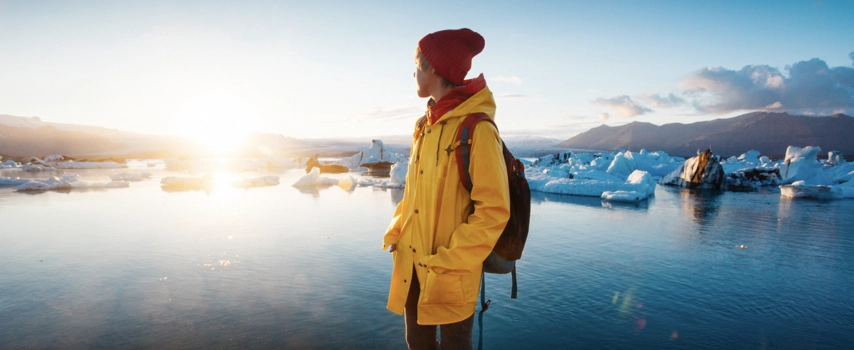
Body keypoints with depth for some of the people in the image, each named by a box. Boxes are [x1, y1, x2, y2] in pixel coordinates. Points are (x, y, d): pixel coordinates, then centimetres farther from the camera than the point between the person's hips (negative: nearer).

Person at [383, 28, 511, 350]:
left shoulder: (477, 129, -16)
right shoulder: (425, 126, 7)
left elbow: (493, 211, -17)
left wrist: (450, 262, -17)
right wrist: (395, 232, 6)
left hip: (450, 274, -6)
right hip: (412, 264, 7)